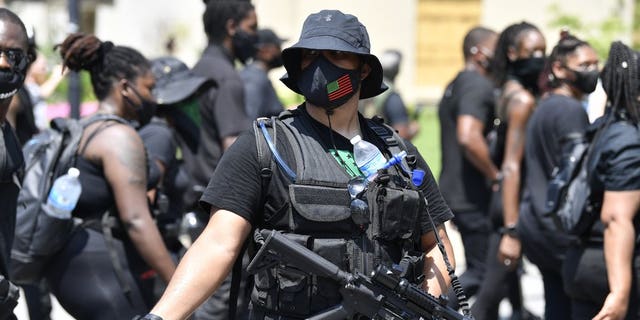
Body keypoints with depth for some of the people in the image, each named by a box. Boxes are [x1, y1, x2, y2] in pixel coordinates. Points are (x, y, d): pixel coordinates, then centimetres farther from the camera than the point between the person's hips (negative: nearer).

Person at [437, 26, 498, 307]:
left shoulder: (456, 86, 18)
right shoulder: (478, 85, -15)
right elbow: (469, 137, -29)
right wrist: (496, 175, -19)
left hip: (454, 192, 10)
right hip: (474, 197, -10)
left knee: (479, 268, 15)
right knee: (482, 270, -6)